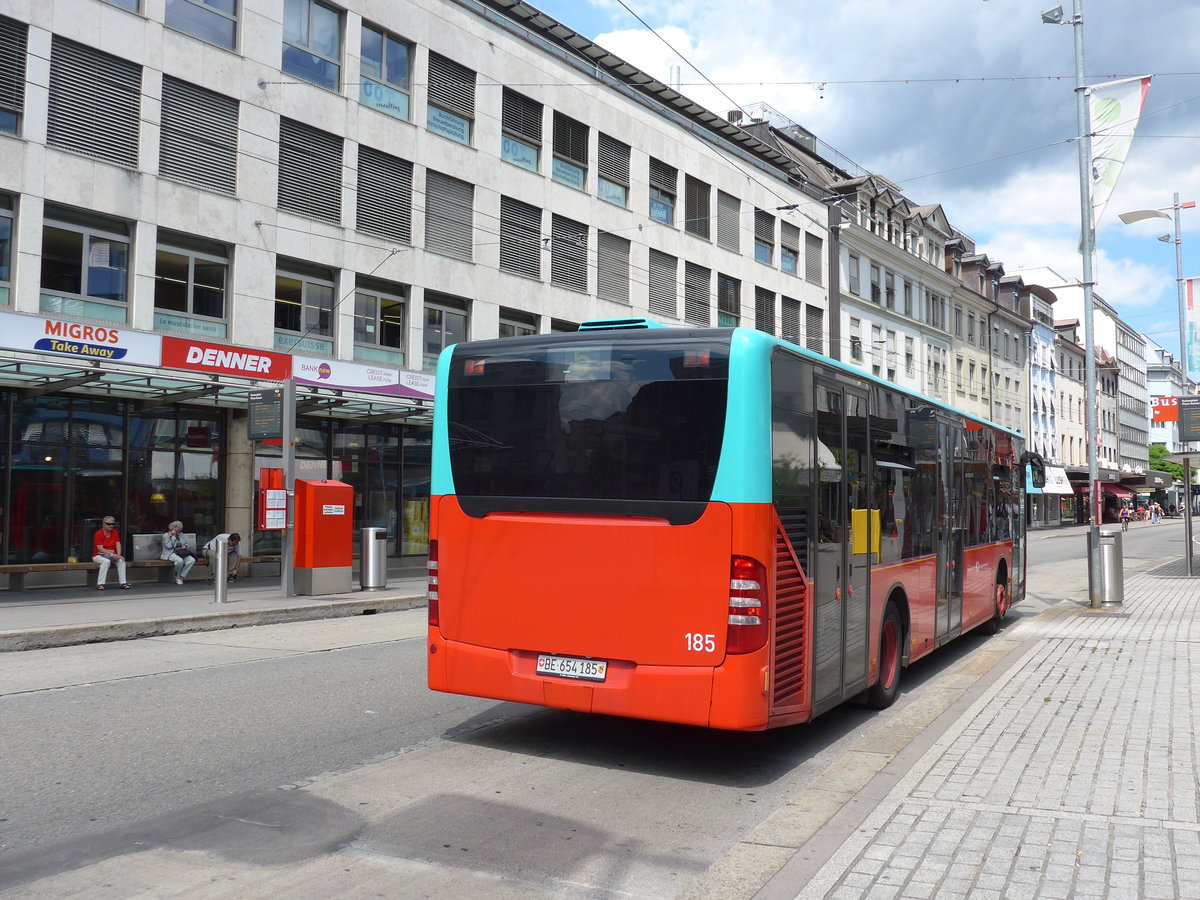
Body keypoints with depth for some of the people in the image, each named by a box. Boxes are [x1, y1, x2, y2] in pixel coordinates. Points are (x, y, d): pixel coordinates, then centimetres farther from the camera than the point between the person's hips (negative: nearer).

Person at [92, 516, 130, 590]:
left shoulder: (115, 532, 5)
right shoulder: (98, 534, -11)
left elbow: (118, 544, -4)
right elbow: (100, 549, -19)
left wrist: (118, 555, -23)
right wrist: (112, 555, -30)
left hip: (111, 555, 4)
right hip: (99, 555, -4)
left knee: (121, 560, -24)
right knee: (106, 561, -36)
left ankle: (123, 583, -25)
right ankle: (100, 584, -34)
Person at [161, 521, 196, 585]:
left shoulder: (181, 534, 19)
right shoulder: (166, 536, 1)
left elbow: (186, 543, 25)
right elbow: (169, 546, -12)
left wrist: (185, 546, 1)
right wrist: (173, 536, -10)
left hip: (181, 553, 6)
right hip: (170, 554, -6)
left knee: (192, 560, -25)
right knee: (180, 560, -39)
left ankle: (181, 577, -18)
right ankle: (177, 576, -8)